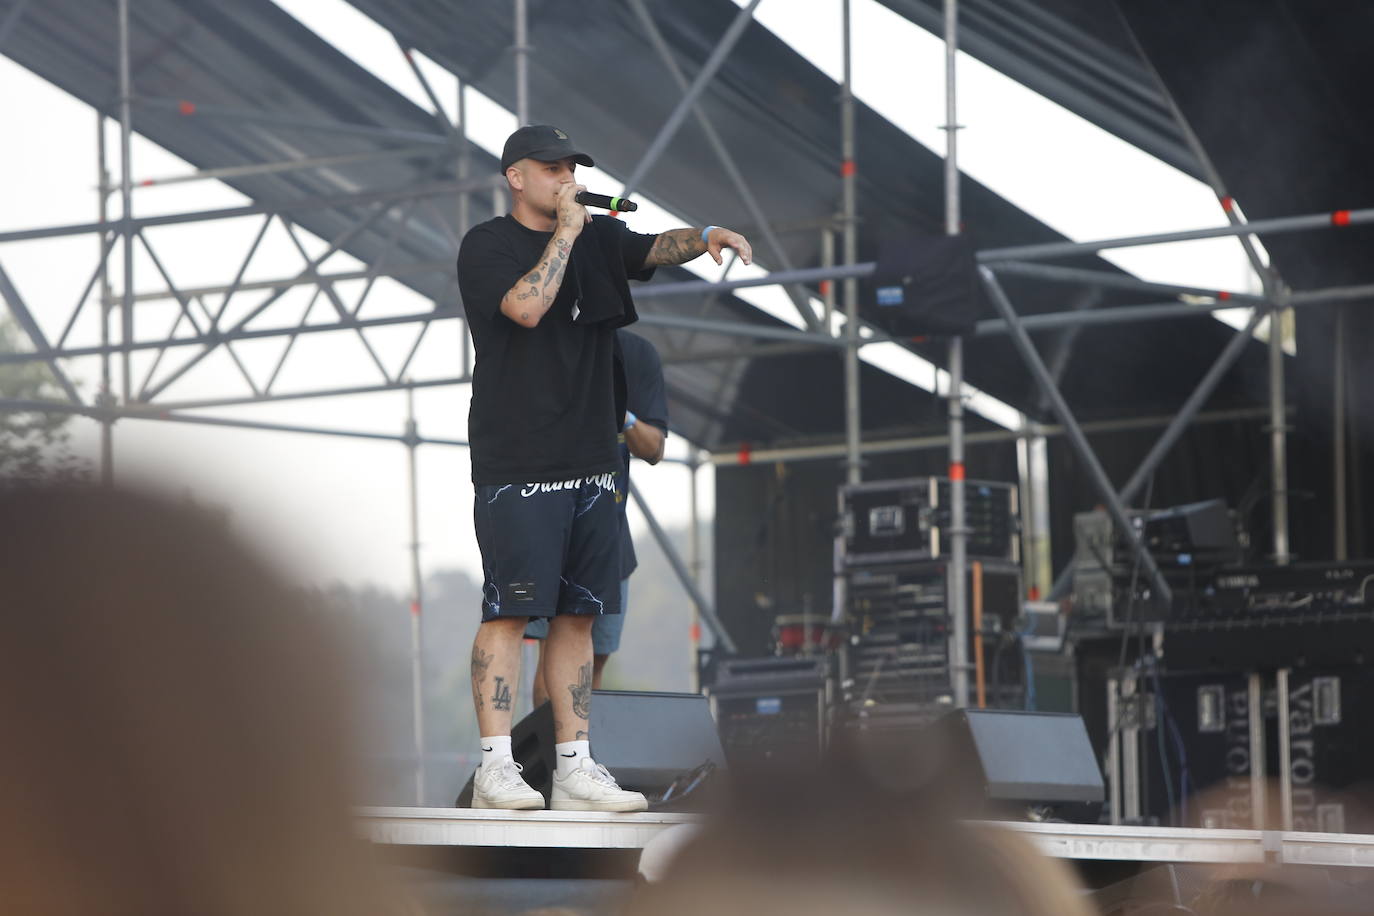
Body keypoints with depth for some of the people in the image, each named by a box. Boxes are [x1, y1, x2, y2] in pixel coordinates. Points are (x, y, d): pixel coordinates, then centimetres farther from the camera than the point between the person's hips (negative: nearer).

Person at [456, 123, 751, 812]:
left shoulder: (598, 239, 15)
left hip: (589, 462, 6)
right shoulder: (486, 246, -2)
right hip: (515, 464, -6)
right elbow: (527, 306, -19)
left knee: (577, 615, 6)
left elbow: (654, 249, 0)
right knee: (509, 610, -8)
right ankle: (495, 767, -8)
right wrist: (567, 228, -12)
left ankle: (575, 766, 8)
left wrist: (707, 236, -19)